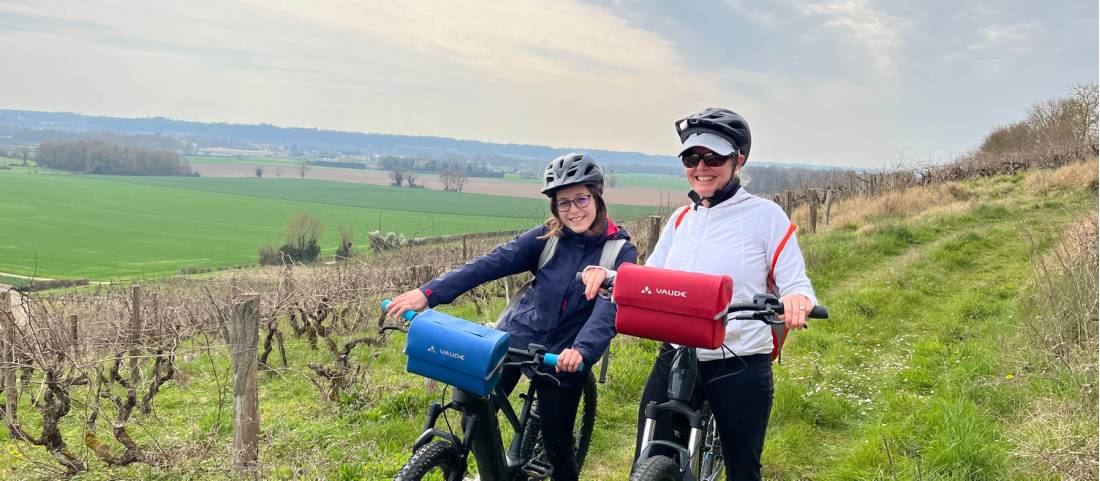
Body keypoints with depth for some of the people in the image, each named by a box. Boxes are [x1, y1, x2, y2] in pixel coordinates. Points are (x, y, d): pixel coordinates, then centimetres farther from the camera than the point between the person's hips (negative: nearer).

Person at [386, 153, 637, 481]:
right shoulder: (546, 238, -2)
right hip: (516, 337, 2)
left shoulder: (620, 252, -7)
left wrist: (581, 349, -41)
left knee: (558, 447, 3)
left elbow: (609, 308, -22)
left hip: (563, 358, -2)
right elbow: (490, 264, -11)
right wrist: (428, 293, -21)